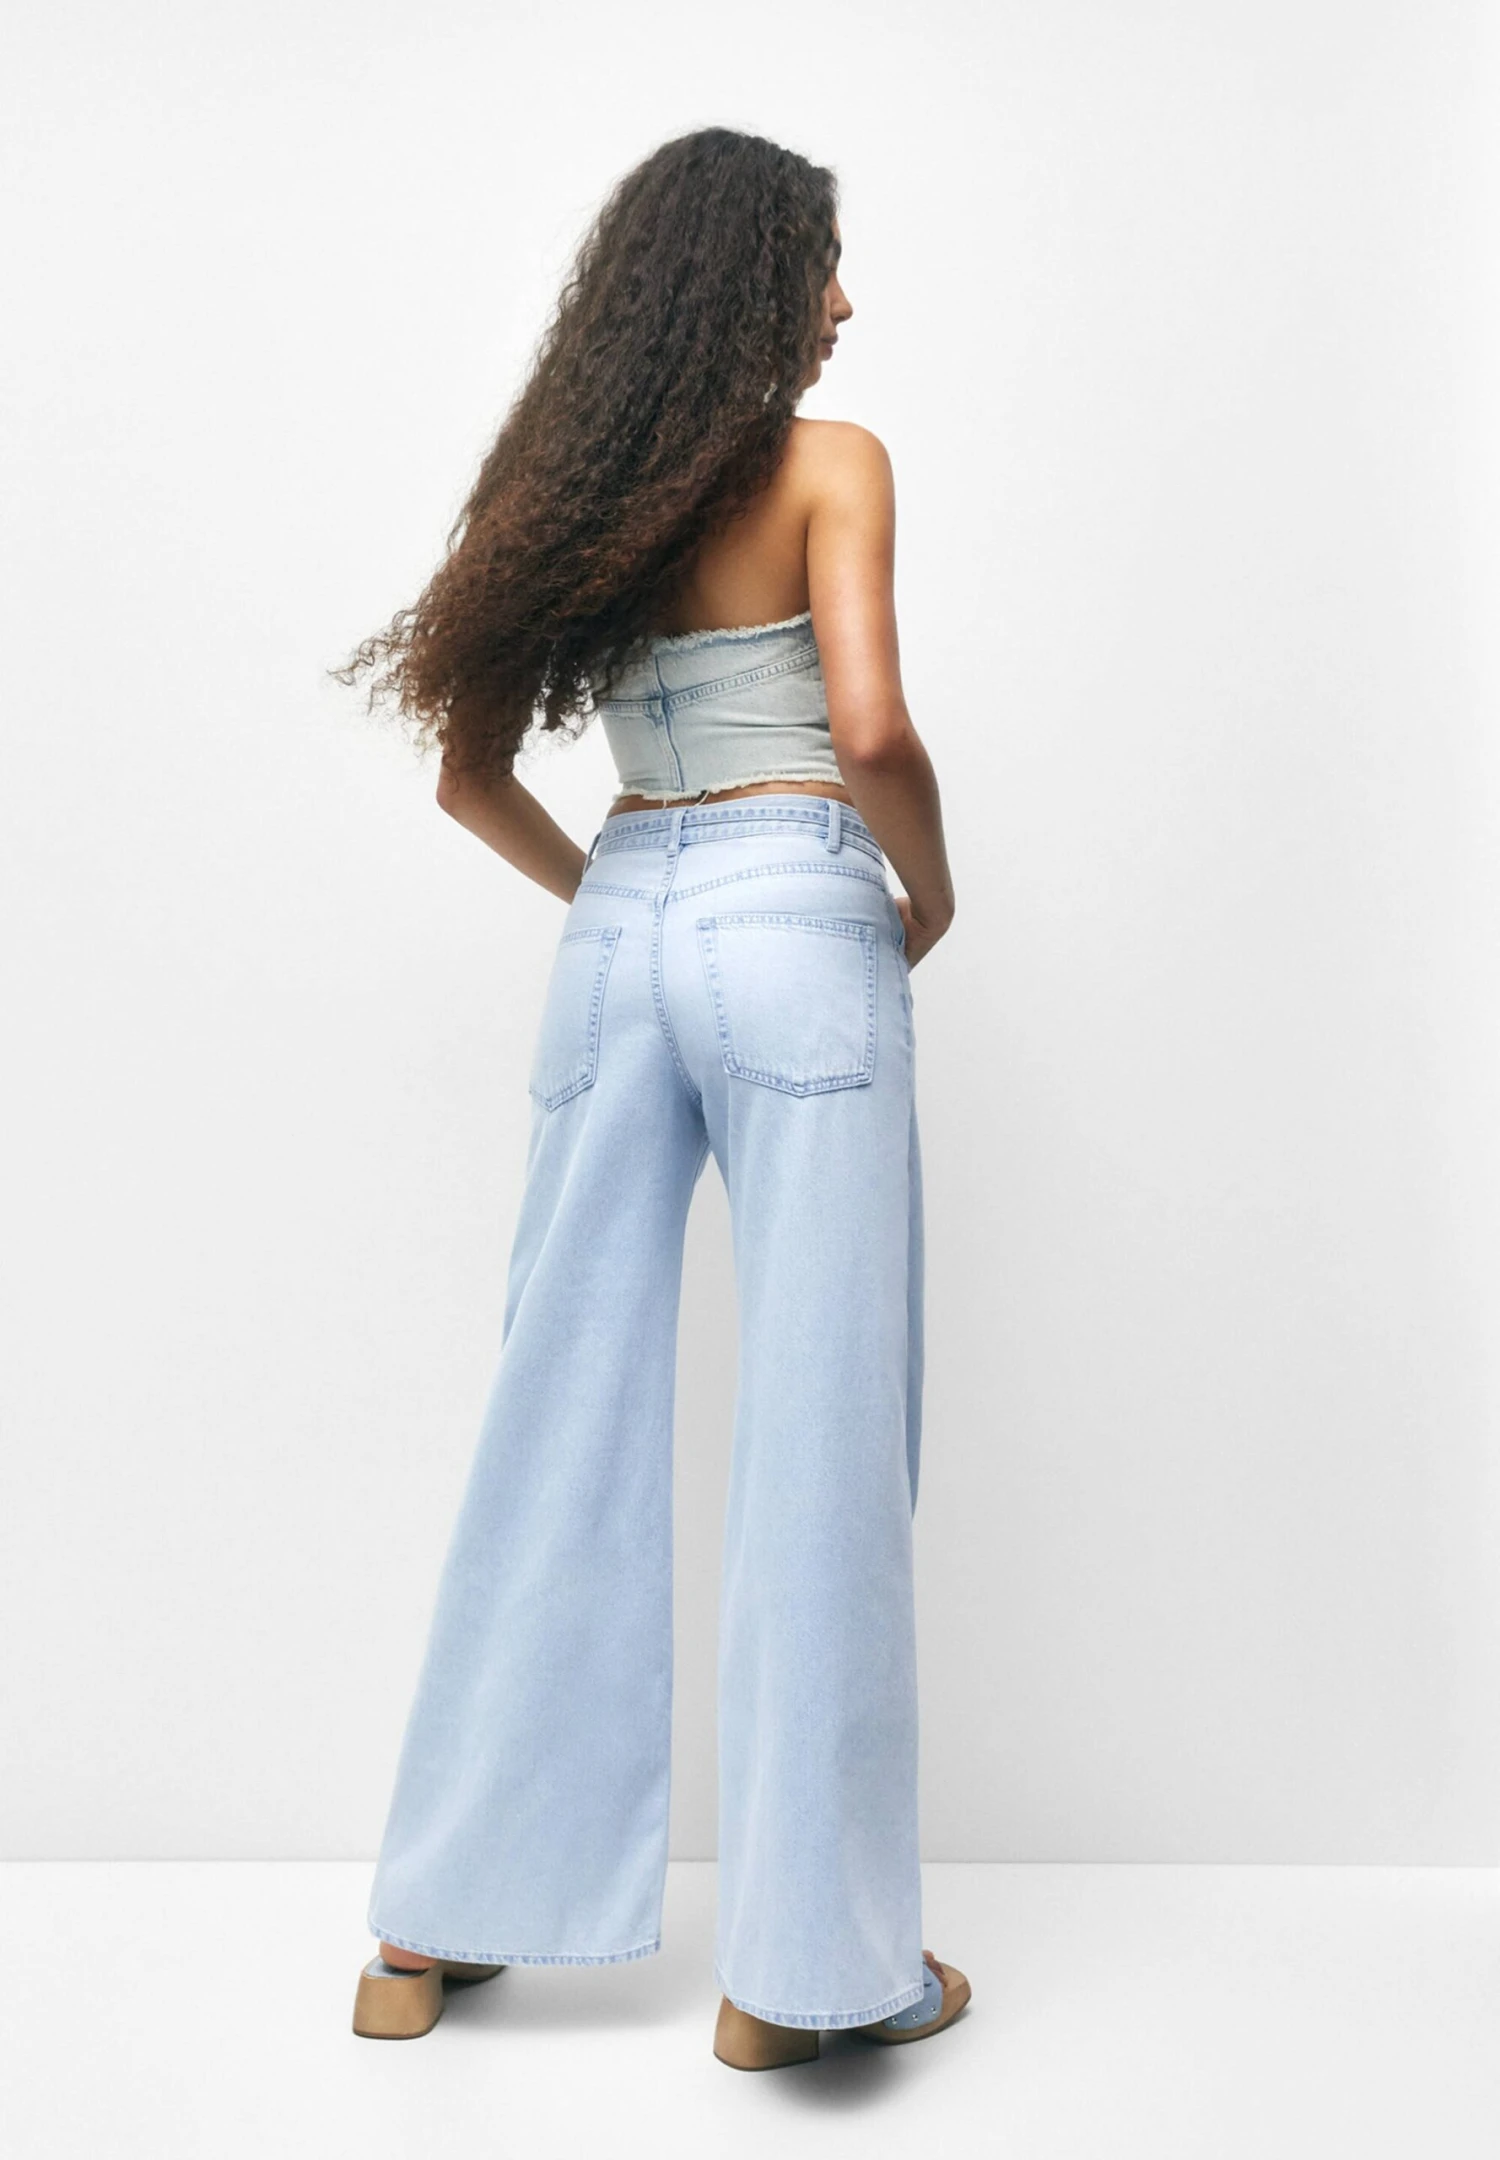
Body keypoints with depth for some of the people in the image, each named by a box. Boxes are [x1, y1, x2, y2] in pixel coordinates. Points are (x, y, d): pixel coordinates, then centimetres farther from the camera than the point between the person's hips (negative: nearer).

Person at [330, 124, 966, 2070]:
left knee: (566, 1421, 11)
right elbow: (870, 728, -16)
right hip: (790, 925, -6)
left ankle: (440, 1919, 23)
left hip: (620, 936, 6)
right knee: (820, 1435, 0)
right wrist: (932, 894, 2)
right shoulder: (828, 460, -1)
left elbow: (472, 775, 16)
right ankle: (804, 1962, 11)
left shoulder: (587, 482, 16)